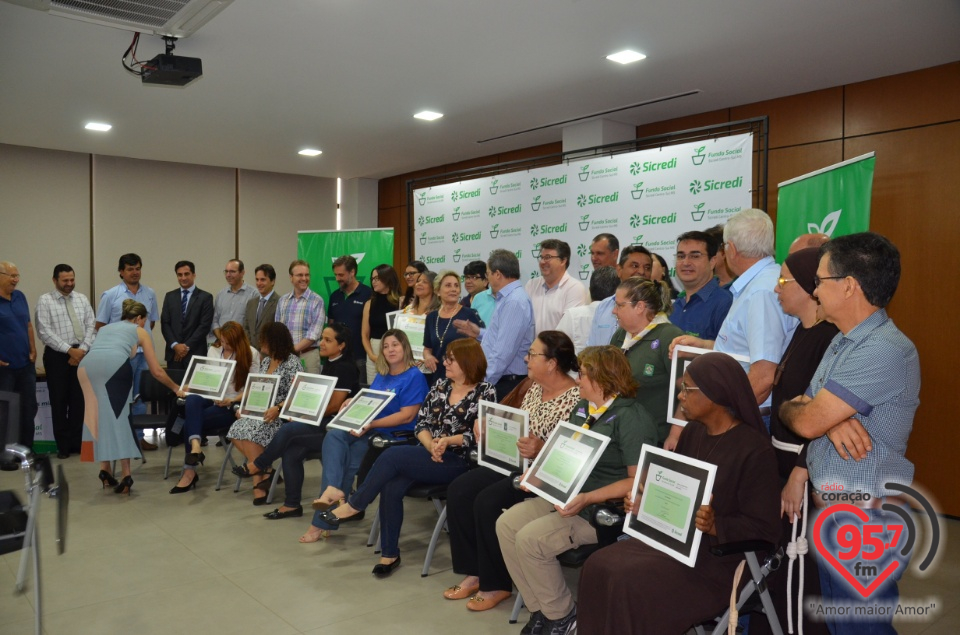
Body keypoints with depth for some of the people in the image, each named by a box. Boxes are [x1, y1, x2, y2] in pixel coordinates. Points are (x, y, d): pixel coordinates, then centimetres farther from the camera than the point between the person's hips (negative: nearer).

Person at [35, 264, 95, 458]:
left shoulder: (82, 299, 9)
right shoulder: (45, 301, -3)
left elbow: (91, 326, 5)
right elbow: (44, 332, -10)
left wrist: (82, 349, -9)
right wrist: (69, 350, -15)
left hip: (81, 354, 3)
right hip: (57, 355, -3)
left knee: (79, 400, 6)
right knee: (59, 401, 3)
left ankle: (77, 442, 16)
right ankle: (63, 445, 12)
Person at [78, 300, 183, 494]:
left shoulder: (105, 327, 39)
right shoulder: (140, 331, 27)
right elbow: (156, 371, 27)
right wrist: (176, 388, 42)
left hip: (87, 365, 4)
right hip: (114, 365, -3)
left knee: (100, 418, 16)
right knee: (119, 417, 3)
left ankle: (105, 469, 11)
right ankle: (126, 475, -3)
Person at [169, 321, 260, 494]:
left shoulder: (251, 354, 1)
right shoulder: (213, 350, 16)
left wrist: (232, 400, -15)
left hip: (233, 404, -4)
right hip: (211, 398, 4)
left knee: (190, 423, -25)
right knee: (192, 400, -34)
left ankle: (190, 471, -17)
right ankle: (195, 446, -49)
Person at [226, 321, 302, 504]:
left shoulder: (292, 362, -8)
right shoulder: (265, 361, 16)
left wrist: (278, 408, -30)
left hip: (281, 415, -7)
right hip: (261, 411, 7)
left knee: (250, 433, -29)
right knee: (236, 431, -20)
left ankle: (259, 482, -12)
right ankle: (264, 472, -9)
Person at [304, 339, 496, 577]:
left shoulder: (485, 392, -2)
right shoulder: (441, 386, 13)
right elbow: (422, 423, 10)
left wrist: (449, 440, -21)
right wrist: (431, 445, -10)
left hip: (457, 460, -5)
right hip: (428, 455, 5)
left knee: (392, 456, -25)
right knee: (391, 486, -24)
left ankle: (353, 505, -5)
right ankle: (389, 553, -11)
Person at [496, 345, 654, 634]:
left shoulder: (631, 417, -17)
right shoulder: (582, 407, 11)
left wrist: (588, 498, -28)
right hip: (567, 496, 9)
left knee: (530, 539, -22)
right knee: (507, 524, -5)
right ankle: (540, 609, 5)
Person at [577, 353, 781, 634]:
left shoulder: (755, 450, -14)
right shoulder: (692, 432, 9)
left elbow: (764, 529, -15)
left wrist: (715, 525, -30)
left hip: (720, 559, -7)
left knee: (629, 580, -26)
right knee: (599, 565, -13)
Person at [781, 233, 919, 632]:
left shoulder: (884, 351, -23)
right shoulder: (844, 341, 10)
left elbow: (805, 421, -24)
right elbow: (809, 413, 7)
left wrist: (788, 406, -1)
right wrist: (831, 419, -16)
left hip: (865, 524, -9)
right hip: (832, 511, 9)